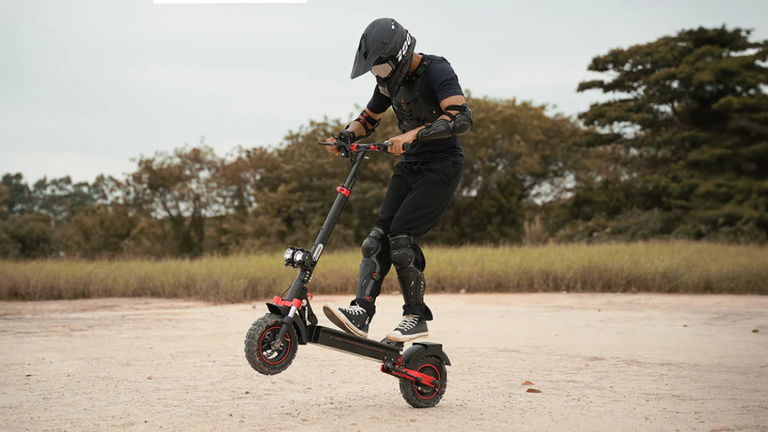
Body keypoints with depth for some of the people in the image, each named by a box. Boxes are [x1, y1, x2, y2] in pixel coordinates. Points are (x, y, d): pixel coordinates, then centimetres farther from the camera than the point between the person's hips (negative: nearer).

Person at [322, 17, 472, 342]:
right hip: (410, 165, 8)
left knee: (401, 236, -17)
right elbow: (368, 119, 21)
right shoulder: (390, 80, 8)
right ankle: (361, 311, -15)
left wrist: (415, 134, -39)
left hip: (442, 165, -7)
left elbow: (462, 118, -30)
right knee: (380, 234, -8)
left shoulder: (437, 71, -16)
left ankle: (417, 318, -6)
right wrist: (345, 137, 0)